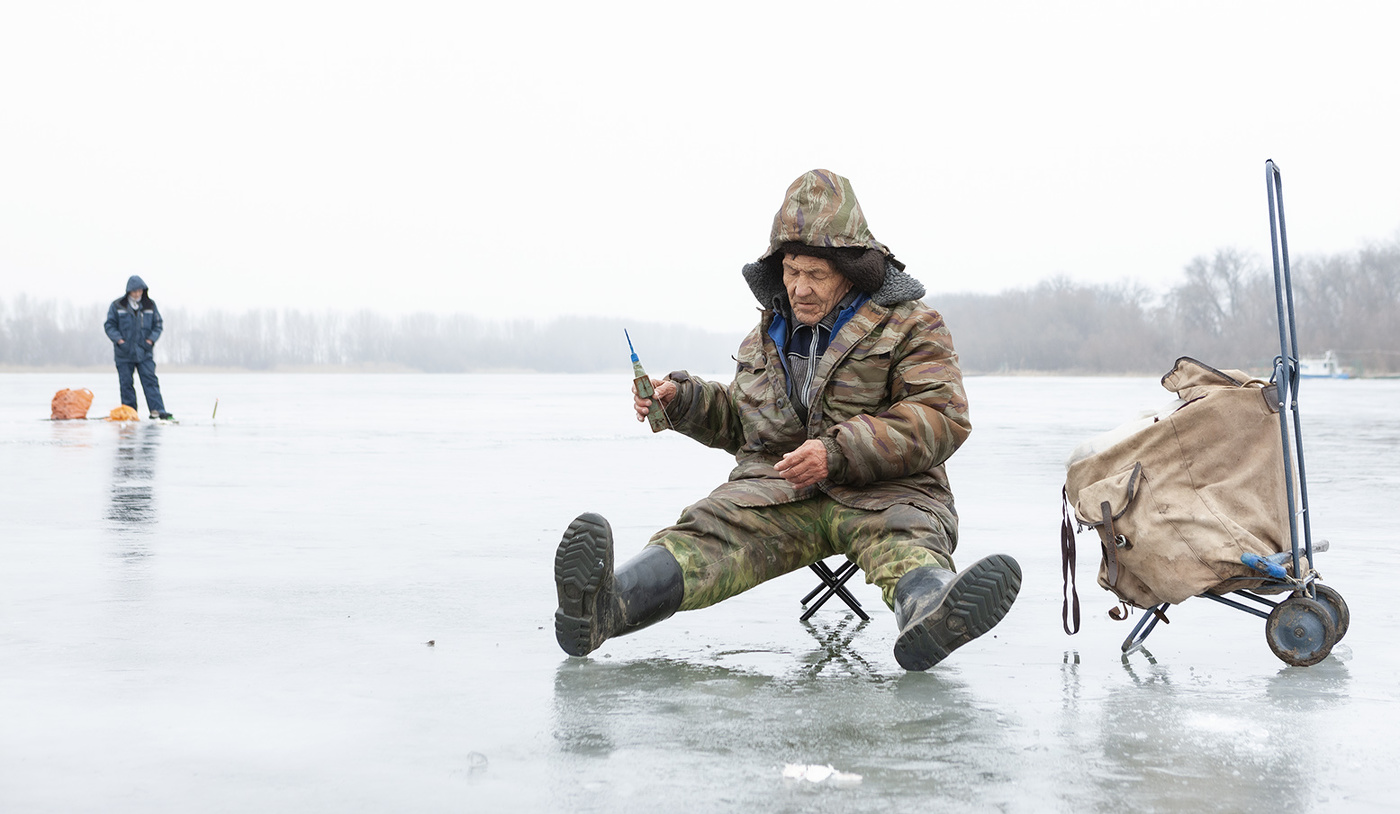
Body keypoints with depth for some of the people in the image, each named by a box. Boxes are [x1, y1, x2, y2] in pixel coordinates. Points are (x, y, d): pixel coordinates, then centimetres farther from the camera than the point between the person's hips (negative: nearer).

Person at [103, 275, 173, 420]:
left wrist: (151, 339, -5)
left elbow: (158, 324, 11)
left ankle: (158, 410, -16)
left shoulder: (150, 305, 6)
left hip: (144, 352, 0)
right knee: (126, 383, 3)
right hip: (124, 353, 0)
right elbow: (109, 325, 2)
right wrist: (119, 340, -11)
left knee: (150, 380, -9)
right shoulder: (117, 306, 0)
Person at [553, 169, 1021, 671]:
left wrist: (838, 452, -20)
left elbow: (941, 418, -11)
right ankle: (604, 606, -55)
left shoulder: (910, 325, 3)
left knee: (906, 537, -37)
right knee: (712, 530, -27)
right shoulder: (769, 332, 22)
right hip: (777, 487, 3)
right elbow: (739, 421, 33)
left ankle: (930, 614, -73)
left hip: (879, 491, -3)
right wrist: (681, 399, 12)